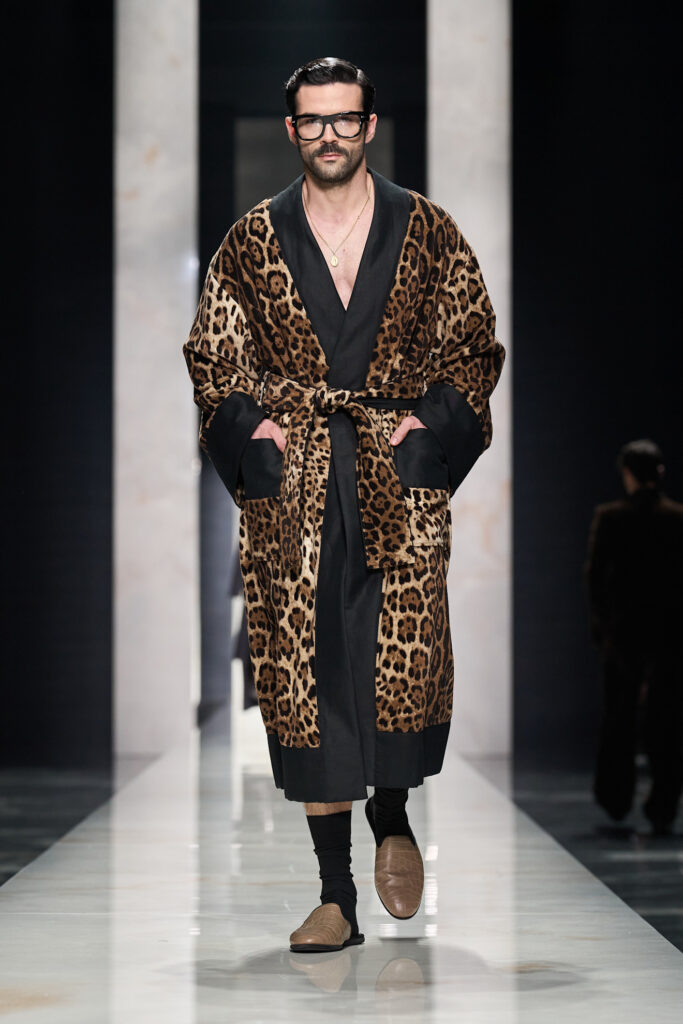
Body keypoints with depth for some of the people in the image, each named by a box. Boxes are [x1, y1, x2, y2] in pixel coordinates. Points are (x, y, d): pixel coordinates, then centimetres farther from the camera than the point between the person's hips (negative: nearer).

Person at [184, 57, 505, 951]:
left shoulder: (427, 232, 9)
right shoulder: (250, 244, 10)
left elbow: (475, 343, 12)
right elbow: (212, 355, 14)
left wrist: (433, 417, -3)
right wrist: (249, 422, -2)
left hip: (401, 472, -1)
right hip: (290, 480, 1)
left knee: (405, 661, -12)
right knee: (303, 673, -3)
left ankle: (393, 813, 21)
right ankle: (338, 897, 3)